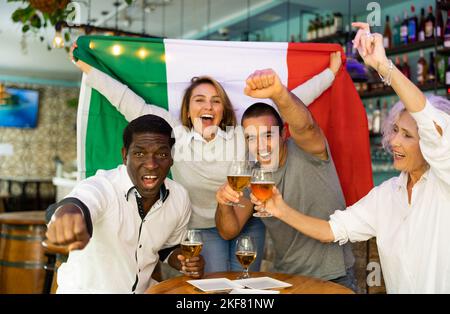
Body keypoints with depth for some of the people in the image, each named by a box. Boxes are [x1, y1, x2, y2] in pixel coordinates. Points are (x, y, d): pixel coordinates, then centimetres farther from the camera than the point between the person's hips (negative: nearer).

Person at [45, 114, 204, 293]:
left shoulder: (180, 198, -6)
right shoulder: (102, 186, -23)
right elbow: (75, 205, -46)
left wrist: (185, 262, -10)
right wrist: (69, 216, -68)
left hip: (142, 289, 4)